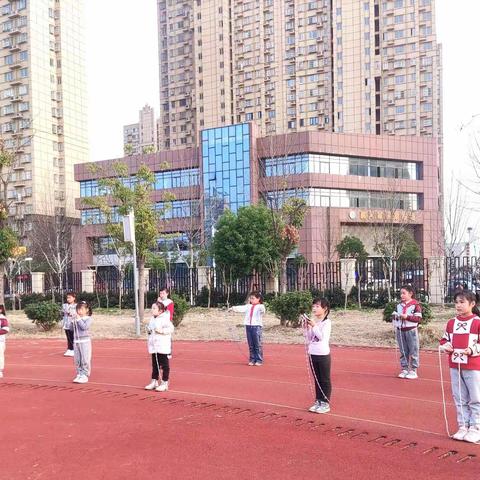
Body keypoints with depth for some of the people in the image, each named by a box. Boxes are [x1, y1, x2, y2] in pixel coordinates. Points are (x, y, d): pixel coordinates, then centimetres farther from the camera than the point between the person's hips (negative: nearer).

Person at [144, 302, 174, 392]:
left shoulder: (165, 319, -13)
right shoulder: (152, 319, 12)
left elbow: (171, 329, -20)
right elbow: (149, 327, 27)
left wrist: (161, 331, -24)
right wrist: (148, 330, 6)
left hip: (163, 347, -8)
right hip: (154, 346, 8)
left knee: (164, 365, 1)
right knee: (154, 365, 15)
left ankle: (164, 383, 7)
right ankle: (154, 382, 25)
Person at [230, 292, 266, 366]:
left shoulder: (260, 306, 0)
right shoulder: (248, 306, 16)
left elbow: (262, 309, -21)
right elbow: (241, 308, 6)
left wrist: (262, 310, -44)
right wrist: (233, 308, -8)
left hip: (257, 326, -5)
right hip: (248, 326, 5)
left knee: (257, 344, -3)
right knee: (251, 345, 9)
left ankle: (259, 360, 4)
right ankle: (252, 360, 17)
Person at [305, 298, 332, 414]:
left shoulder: (327, 322, -9)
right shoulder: (312, 321, 6)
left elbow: (322, 337, -21)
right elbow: (308, 340, 9)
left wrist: (314, 326, -23)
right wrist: (307, 328, -4)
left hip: (323, 355, -6)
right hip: (312, 354, 6)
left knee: (325, 380, 5)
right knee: (317, 380, 14)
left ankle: (325, 403, 12)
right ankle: (318, 402, 23)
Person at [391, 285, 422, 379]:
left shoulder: (416, 305, -7)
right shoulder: (399, 305, 11)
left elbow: (419, 318, -13)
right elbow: (394, 316, 16)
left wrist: (407, 317, -20)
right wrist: (395, 317, -6)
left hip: (411, 331, -5)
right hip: (400, 331, 6)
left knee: (413, 351, 1)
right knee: (403, 352, 11)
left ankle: (413, 370, 8)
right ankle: (404, 369, 19)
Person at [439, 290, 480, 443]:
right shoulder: (451, 323, 8)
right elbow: (444, 339, 16)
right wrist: (445, 346, -4)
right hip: (455, 366, 5)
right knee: (459, 399, 13)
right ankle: (463, 427, 23)